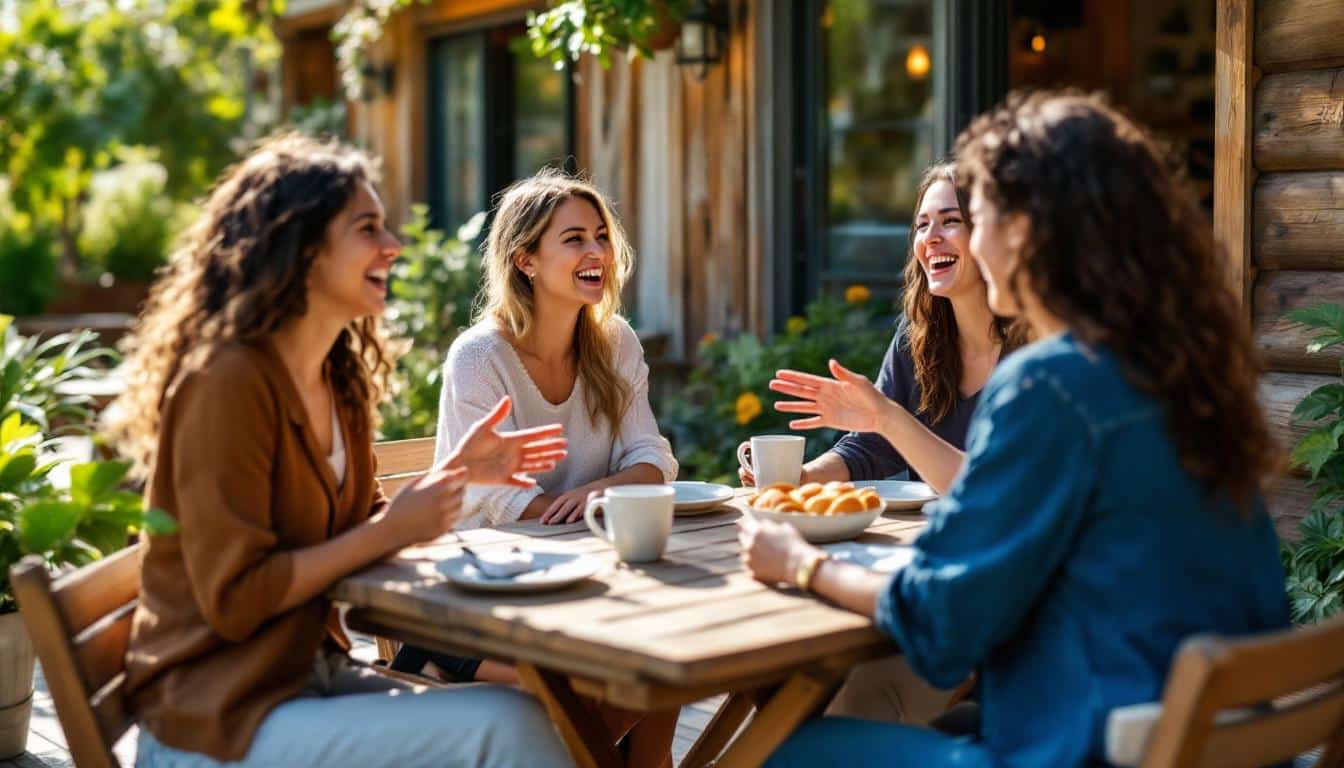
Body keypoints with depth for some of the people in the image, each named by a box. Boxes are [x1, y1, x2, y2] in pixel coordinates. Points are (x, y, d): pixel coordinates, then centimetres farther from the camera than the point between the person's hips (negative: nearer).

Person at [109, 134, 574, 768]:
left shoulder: (338, 378, 9)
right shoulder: (228, 382, -18)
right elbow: (233, 600, -20)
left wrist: (456, 471, 3)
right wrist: (392, 531, -16)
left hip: (310, 674, 8)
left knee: (519, 713, -11)